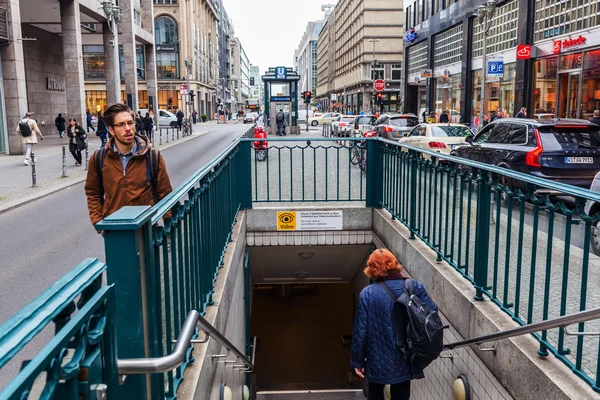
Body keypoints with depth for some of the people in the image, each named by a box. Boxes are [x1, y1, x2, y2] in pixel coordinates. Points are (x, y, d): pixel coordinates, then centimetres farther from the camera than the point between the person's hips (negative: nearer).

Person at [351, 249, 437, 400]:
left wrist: (357, 360, -1)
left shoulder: (367, 294, -13)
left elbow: (360, 331, -10)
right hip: (405, 361, 2)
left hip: (378, 361, -1)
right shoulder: (415, 287, -8)